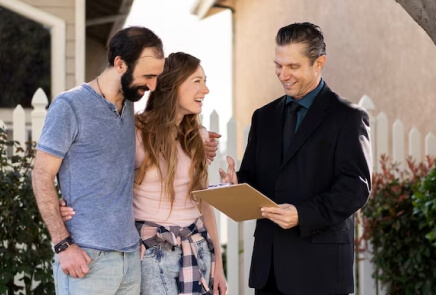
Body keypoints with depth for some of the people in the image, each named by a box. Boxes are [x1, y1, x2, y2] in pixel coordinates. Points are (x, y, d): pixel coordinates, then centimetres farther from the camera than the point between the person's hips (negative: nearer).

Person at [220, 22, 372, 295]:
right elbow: (253, 176, 16)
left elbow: (356, 186, -11)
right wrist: (237, 183, -9)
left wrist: (303, 215, -24)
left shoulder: (348, 118, -4)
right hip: (268, 258, 5)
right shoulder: (264, 117, 15)